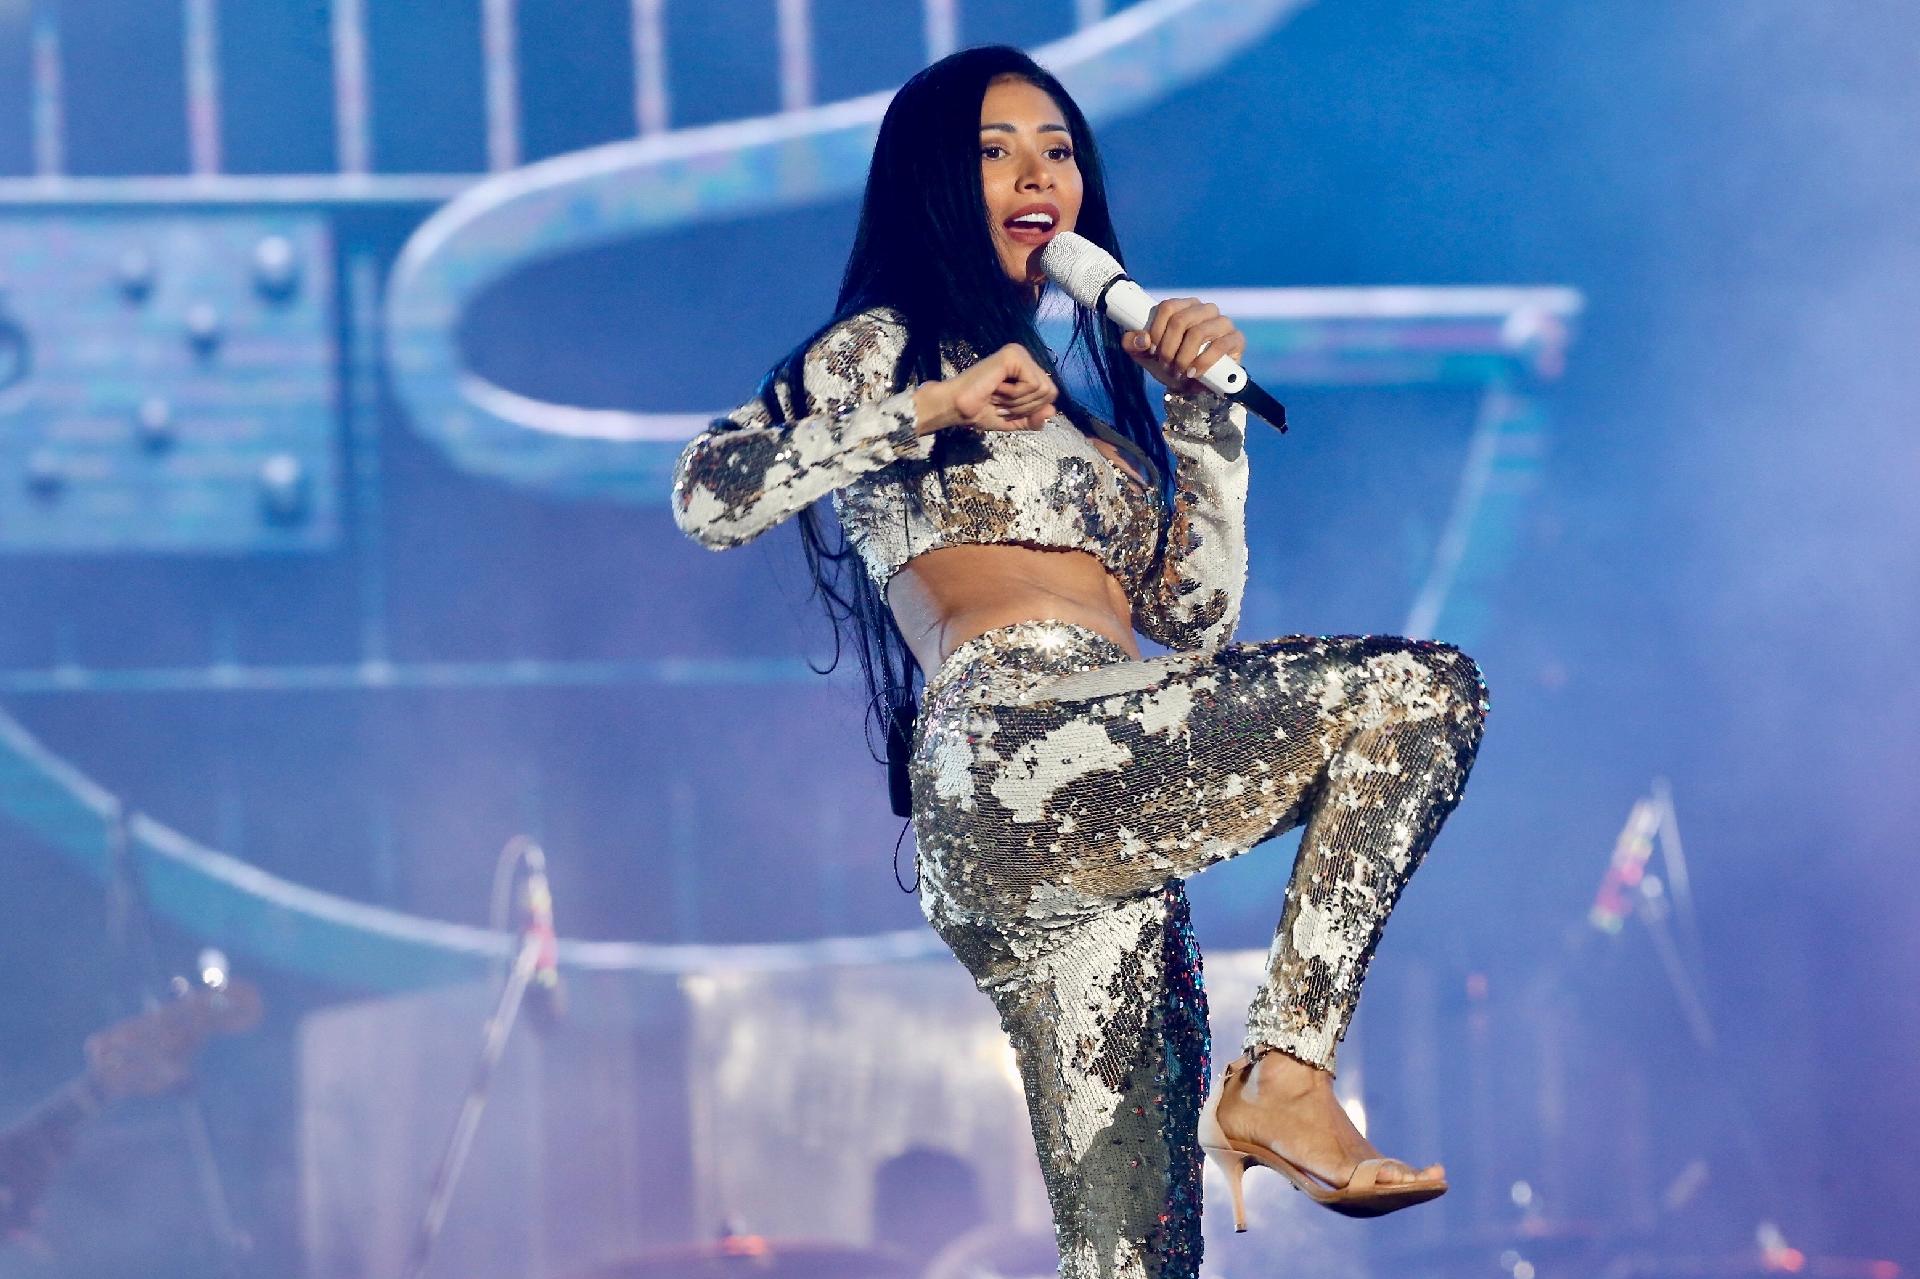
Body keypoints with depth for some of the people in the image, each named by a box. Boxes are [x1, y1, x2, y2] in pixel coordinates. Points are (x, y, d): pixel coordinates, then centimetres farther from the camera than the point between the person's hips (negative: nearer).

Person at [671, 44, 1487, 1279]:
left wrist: (1203, 405, 16)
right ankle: (1288, 1075, -22)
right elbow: (709, 493, -6)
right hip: (1012, 754, -7)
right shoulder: (888, 346, 11)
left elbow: (1195, 618, 23)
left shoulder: (1080, 395, 31)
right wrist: (935, 408, -10)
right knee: (1422, 689, -17)